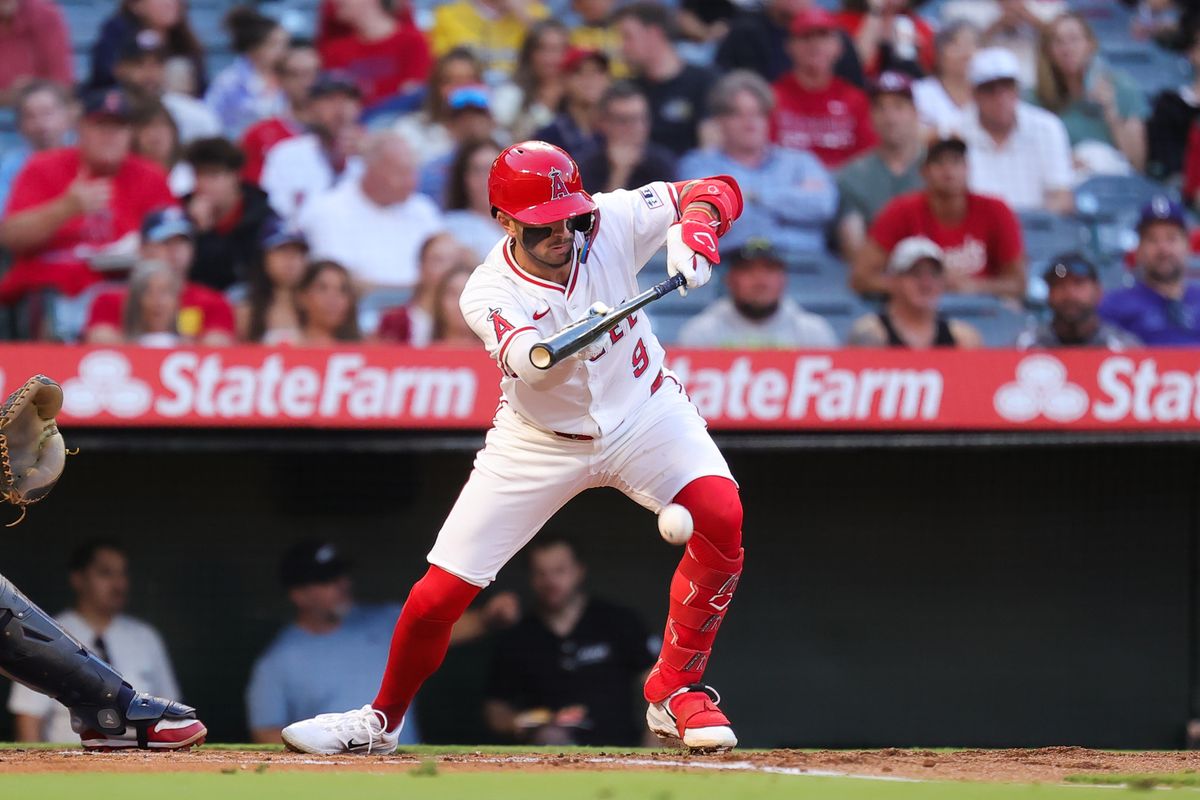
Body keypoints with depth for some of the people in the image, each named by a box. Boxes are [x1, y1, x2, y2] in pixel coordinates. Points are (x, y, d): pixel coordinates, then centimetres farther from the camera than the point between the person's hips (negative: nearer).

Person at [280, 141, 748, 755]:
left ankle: (675, 690, -9)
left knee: (721, 515, -27)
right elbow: (531, 362, -45)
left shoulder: (610, 222, -18)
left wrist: (693, 230, -34)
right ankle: (380, 720, 26)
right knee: (439, 593, -4)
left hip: (641, 414, 1)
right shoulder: (489, 296, -24)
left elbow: (718, 191, -12)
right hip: (540, 443, -1)